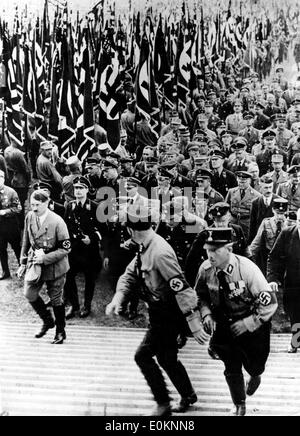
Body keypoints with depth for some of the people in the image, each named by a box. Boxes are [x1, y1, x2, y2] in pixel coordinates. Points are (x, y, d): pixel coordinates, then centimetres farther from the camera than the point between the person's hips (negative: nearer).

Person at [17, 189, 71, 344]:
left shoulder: (57, 222, -20)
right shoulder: (29, 217, -5)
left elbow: (65, 248, -17)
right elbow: (26, 242, 8)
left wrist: (45, 258, -24)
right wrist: (23, 262, 6)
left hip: (54, 266, -5)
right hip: (34, 263, 5)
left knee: (55, 299, 7)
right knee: (29, 294, 5)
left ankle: (60, 331, 27)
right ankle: (47, 321, 31)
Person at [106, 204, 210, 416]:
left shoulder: (160, 253, -29)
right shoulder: (145, 249, 1)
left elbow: (182, 289, -30)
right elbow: (130, 274, 6)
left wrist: (195, 326, -30)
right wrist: (118, 297, -13)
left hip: (168, 316, -9)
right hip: (160, 313, 9)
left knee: (143, 355, -1)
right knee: (166, 358, 21)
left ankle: (163, 403, 14)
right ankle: (188, 395, 39)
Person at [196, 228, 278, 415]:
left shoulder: (247, 269, -29)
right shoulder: (206, 269, -17)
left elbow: (270, 303, -25)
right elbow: (201, 295, 2)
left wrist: (247, 324, -25)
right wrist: (206, 314, -15)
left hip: (252, 326, -2)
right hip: (224, 326, 3)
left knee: (253, 365, 16)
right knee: (231, 369, 12)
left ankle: (255, 376, 57)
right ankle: (239, 407, 39)